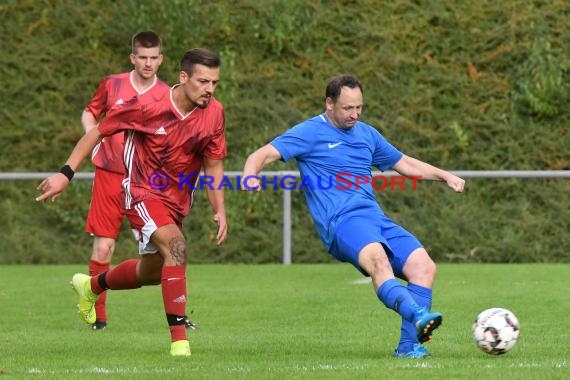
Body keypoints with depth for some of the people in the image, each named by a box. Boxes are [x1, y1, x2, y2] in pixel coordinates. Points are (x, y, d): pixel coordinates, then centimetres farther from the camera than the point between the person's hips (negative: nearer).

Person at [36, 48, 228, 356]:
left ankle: (91, 286, 50)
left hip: (178, 200, 6)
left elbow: (214, 165, 2)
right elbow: (98, 131, -9)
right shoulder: (147, 107, -21)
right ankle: (179, 339, -29)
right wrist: (66, 173, -12)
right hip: (143, 192, -6)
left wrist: (219, 211, -6)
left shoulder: (213, 113, -9)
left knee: (150, 273, 19)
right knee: (175, 245, -30)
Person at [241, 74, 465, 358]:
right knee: (377, 259, -36)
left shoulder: (366, 134, 24)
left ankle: (409, 345, -13)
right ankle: (418, 316, -58)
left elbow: (404, 163, 37)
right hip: (341, 220, -7)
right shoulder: (310, 132, 5)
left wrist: (445, 176, 27)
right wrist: (250, 175, -25)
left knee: (424, 266, -13)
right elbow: (263, 155, -2)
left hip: (375, 218, 7)